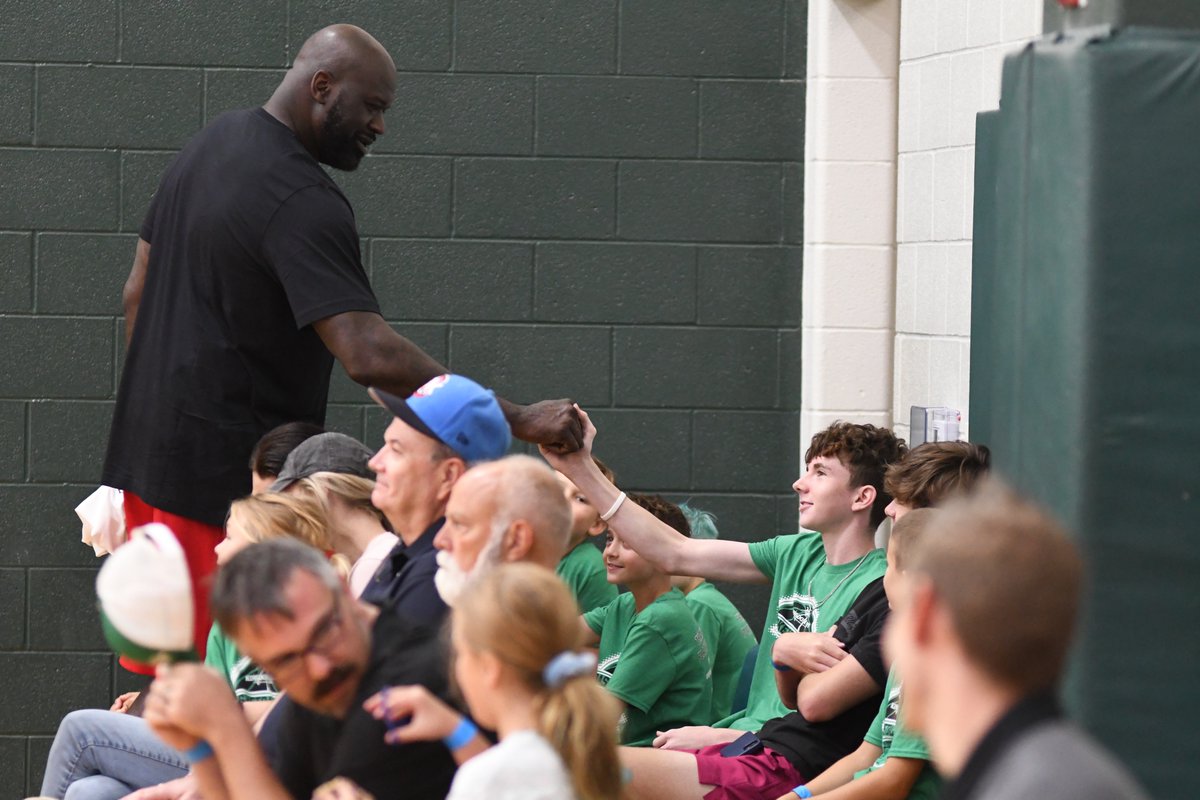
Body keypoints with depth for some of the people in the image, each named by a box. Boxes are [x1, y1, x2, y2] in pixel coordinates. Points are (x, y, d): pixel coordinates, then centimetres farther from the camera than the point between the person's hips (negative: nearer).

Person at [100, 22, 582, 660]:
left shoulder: (209, 145, 11)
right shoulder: (302, 201, -21)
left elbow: (137, 292, 20)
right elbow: (369, 355, -30)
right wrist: (521, 421, -29)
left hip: (147, 454, 10)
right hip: (222, 469, -10)